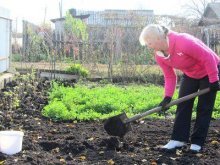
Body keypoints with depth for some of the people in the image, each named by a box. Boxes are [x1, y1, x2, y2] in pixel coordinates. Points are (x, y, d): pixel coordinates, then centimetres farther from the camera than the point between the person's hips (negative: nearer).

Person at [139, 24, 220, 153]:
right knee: (183, 105, -1)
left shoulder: (183, 42, -37)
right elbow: (170, 77, -4)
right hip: (190, 75, 7)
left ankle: (198, 142, 3)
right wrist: (168, 97, -16)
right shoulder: (160, 56, -12)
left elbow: (208, 57, -31)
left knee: (204, 108, -3)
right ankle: (179, 139, 3)